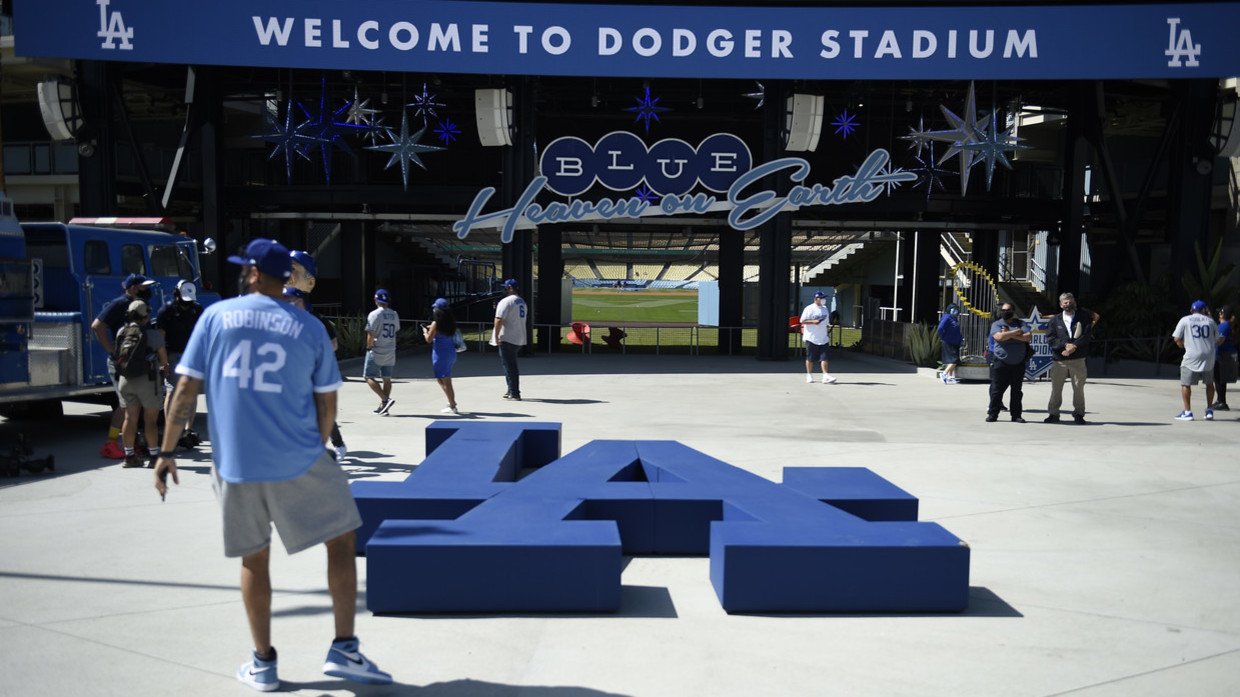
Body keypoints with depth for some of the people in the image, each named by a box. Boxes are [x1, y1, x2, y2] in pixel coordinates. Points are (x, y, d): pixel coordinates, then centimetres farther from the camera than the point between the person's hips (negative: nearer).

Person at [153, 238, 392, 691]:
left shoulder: (215, 316, 2)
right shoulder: (309, 327, 1)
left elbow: (185, 389, -1)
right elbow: (327, 405, 2)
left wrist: (166, 452, 5)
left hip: (234, 464, 2)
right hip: (298, 462, -2)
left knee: (254, 558, 15)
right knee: (342, 540, 11)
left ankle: (263, 664, 23)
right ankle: (344, 650, 7)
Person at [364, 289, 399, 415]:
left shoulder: (374, 314, -12)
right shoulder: (394, 315, 6)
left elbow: (371, 334, -15)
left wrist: (369, 347, -4)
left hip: (376, 351, -6)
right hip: (390, 352, 6)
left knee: (369, 377, 0)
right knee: (387, 379, 11)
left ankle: (385, 399, -13)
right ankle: (384, 405, 14)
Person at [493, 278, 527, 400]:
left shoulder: (506, 301, -13)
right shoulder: (522, 302, 15)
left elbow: (499, 320, -20)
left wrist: (496, 336, -15)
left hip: (507, 339, -8)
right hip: (520, 339, 9)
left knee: (509, 366, -4)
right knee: (511, 364, 18)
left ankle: (514, 394, -3)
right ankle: (512, 391, 23)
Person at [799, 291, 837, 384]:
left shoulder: (825, 308, 14)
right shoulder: (809, 309, -6)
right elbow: (802, 321, -10)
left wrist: (828, 330, 15)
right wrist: (813, 321, -21)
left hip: (823, 338, 5)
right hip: (811, 338, -5)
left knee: (824, 358, -4)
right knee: (810, 358, 4)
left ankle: (826, 376, -9)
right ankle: (809, 375, 16)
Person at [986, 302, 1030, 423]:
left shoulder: (1019, 324, 10)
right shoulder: (996, 324, 3)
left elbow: (1028, 336, -6)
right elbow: (1000, 336, -17)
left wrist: (1009, 335, -12)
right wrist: (1016, 332, -8)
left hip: (1018, 364, 3)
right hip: (1001, 363, -3)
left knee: (1017, 391, 7)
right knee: (996, 390, -1)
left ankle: (1016, 415, 14)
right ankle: (992, 414, 6)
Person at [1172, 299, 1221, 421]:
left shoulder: (1185, 320, 2)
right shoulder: (1210, 321, 9)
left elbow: (1177, 339, -2)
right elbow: (1218, 339, 16)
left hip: (1192, 356, -3)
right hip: (1209, 356, 4)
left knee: (1185, 384, 3)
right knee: (1209, 383, 19)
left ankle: (1187, 412, 0)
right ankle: (1209, 410, 19)